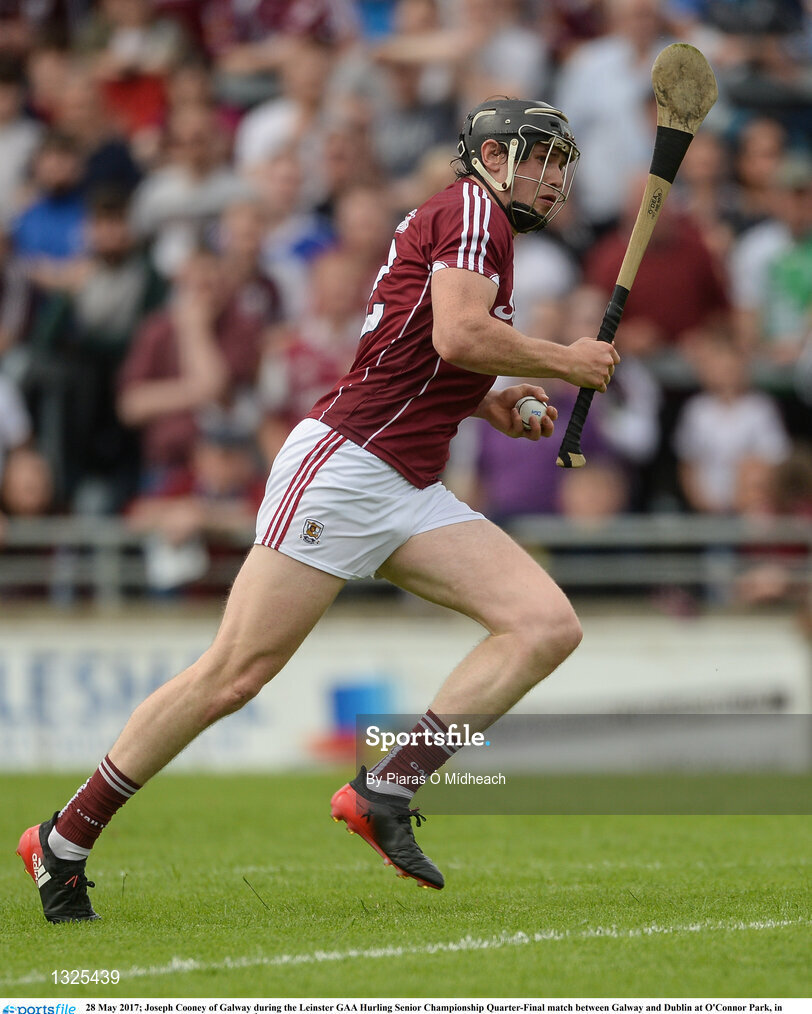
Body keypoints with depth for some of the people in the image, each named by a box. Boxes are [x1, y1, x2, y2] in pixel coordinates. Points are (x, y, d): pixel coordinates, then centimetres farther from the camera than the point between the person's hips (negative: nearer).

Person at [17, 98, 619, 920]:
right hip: (343, 462, -10)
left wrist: (486, 405, 19)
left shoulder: (478, 225, 24)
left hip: (409, 494, 10)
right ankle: (66, 840, 1)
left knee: (548, 626, -8)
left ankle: (385, 792, -12)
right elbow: (456, 334, -21)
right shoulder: (473, 210, -4)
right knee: (235, 674, -10)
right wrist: (565, 362, -8)